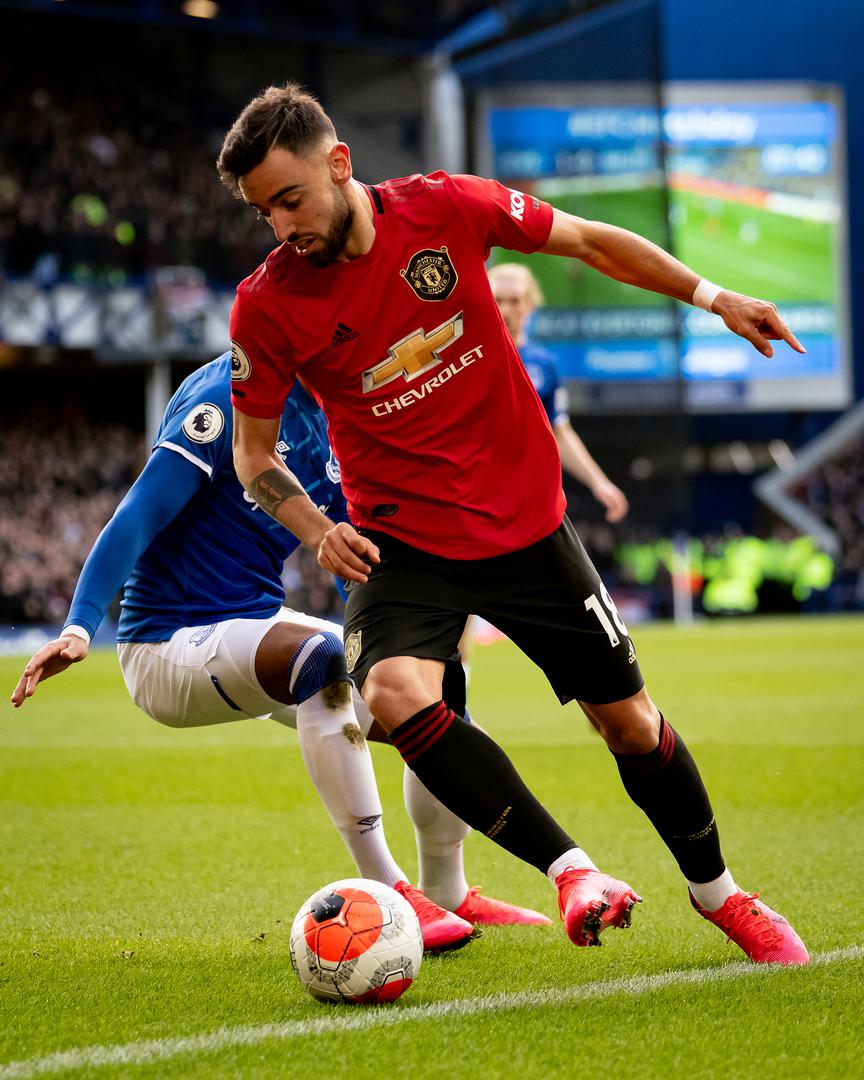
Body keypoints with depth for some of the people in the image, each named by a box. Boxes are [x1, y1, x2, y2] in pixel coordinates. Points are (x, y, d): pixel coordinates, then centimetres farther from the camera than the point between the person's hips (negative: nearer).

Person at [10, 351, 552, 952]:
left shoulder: (329, 427, 8)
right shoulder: (228, 395, -17)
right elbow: (138, 518, -22)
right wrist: (79, 627, -33)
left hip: (259, 627, 9)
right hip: (171, 648, -9)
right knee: (321, 654, -37)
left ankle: (451, 894, 22)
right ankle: (386, 894, -32)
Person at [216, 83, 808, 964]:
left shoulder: (447, 208, -12)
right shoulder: (266, 307, -12)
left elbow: (588, 241, 5)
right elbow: (253, 448, 2)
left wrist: (710, 296, 4)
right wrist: (316, 530, -15)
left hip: (525, 519, 1)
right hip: (403, 540, -1)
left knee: (628, 720, 8)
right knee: (396, 694, -30)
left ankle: (716, 893, 32)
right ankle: (568, 870, -21)